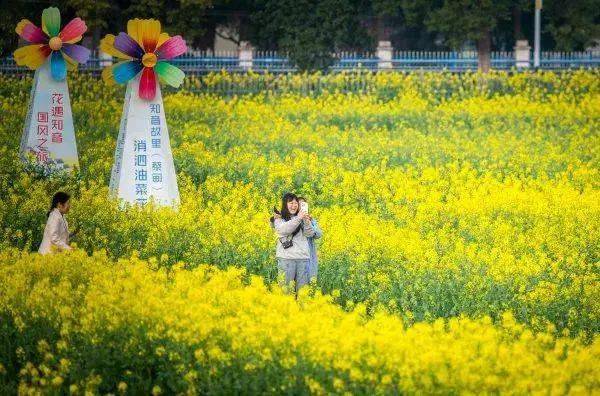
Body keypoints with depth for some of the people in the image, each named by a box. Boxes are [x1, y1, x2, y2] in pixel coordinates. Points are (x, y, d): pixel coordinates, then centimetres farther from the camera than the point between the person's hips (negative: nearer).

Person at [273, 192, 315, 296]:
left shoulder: (302, 218, 17)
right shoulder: (279, 218, 8)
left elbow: (310, 234, 7)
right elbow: (283, 230, -12)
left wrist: (306, 221, -10)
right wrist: (298, 219, -17)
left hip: (303, 257, 3)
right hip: (286, 258, -3)